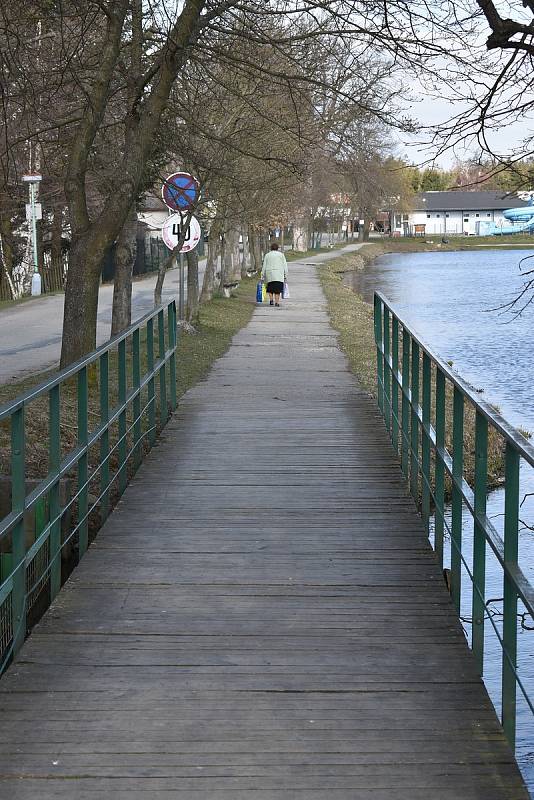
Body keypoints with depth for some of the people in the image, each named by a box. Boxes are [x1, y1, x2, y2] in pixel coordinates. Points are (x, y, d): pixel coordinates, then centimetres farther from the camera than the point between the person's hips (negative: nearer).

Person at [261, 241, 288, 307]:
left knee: (270, 288, 16)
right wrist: (285, 275, 6)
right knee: (277, 289, 0)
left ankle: (271, 300, 2)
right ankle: (277, 302, -7)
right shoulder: (281, 255, 6)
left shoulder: (267, 255, 8)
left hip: (269, 274, 1)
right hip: (279, 274, -1)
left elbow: (264, 266, 7)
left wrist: (263, 276, 10)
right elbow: (285, 265, 3)